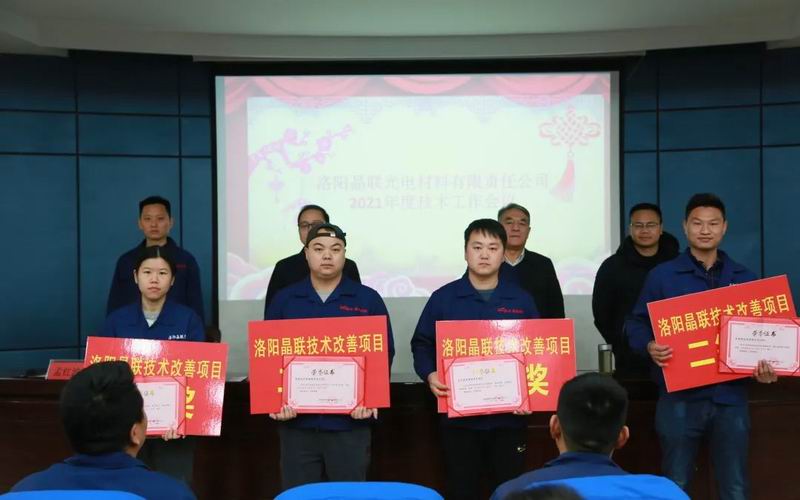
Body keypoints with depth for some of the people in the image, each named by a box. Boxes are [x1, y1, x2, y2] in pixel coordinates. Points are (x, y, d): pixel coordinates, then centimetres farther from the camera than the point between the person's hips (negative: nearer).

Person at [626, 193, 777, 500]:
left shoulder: (745, 278, 10)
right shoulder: (662, 276, 1)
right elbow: (636, 324, 2)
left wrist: (766, 365, -7)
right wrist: (649, 347, -18)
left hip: (730, 397, 2)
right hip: (679, 397, -2)